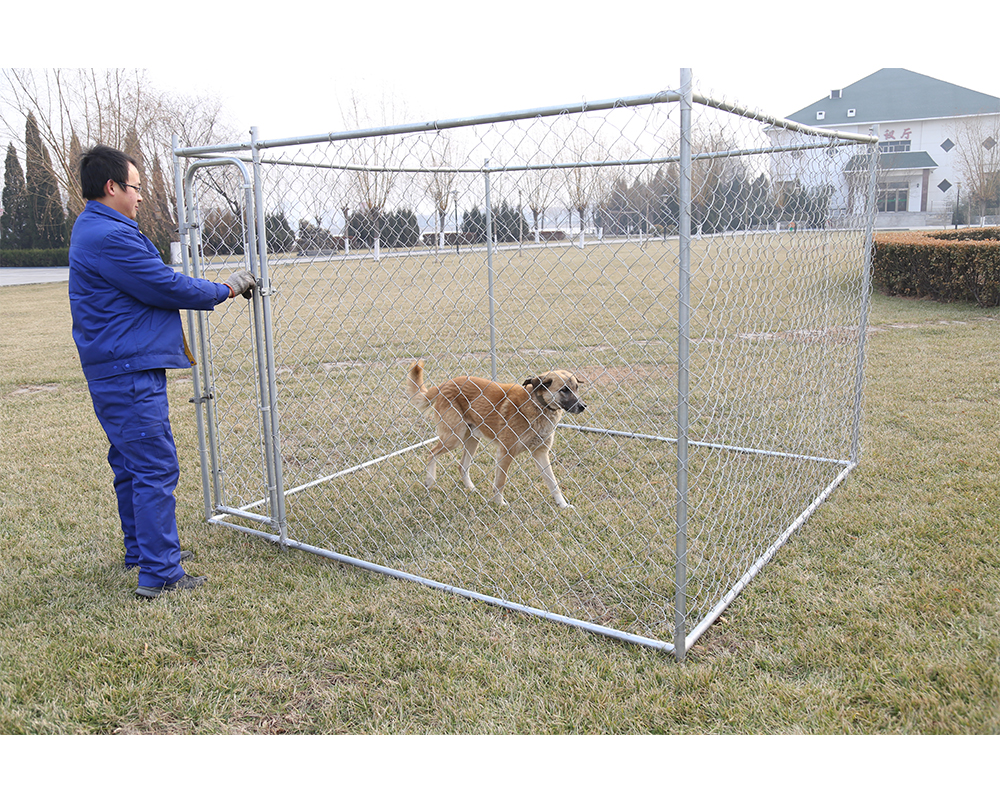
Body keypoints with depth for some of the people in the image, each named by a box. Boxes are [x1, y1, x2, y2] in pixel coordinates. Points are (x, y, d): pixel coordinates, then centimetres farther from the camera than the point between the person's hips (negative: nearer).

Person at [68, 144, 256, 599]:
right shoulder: (109, 236, -18)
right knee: (156, 468, -8)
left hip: (112, 370, 11)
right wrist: (225, 290, -4)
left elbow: (150, 285, 19)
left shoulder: (93, 230, 17)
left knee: (131, 463, 19)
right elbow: (167, 286, -17)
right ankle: (160, 573, -3)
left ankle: (142, 550, 32)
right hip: (130, 373, -11)